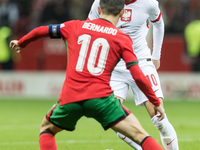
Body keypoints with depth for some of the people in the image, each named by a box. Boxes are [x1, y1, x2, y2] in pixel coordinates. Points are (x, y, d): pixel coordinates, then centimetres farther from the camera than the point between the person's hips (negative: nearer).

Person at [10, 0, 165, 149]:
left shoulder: (75, 26, 15)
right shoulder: (123, 39, 7)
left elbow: (40, 31, 25)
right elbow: (138, 76, 0)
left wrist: (20, 43, 44)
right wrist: (156, 103, 9)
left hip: (69, 98, 2)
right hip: (101, 97, -2)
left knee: (46, 128, 28)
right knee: (140, 135, -1)